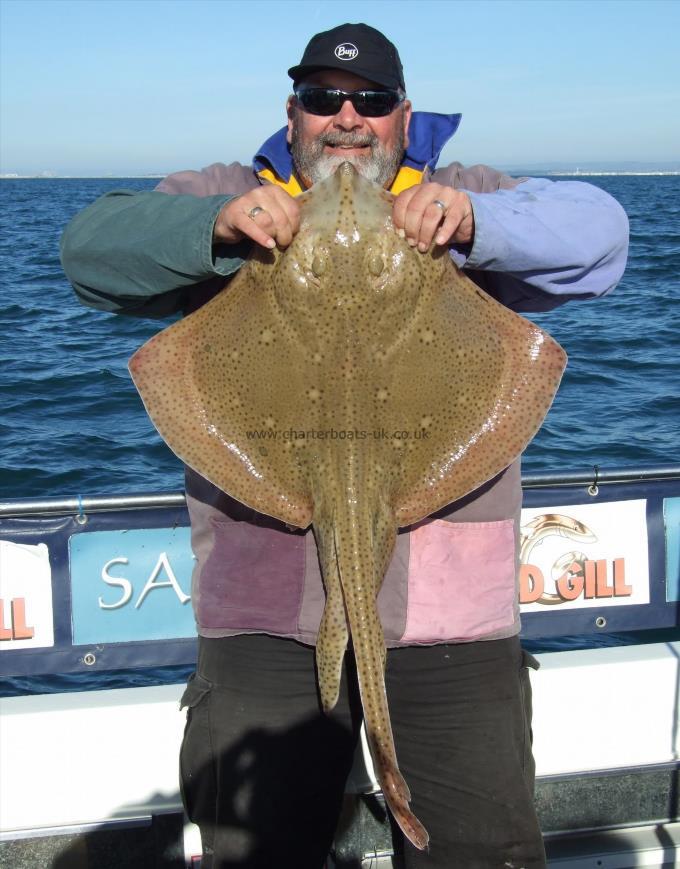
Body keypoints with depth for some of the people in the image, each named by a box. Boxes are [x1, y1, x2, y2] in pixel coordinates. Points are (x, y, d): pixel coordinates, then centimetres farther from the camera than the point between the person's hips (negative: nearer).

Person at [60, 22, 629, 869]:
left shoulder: (468, 201, 12)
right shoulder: (224, 198, 12)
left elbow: (598, 233, -3)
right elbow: (92, 248, -1)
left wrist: (474, 223, -21)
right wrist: (214, 228, -20)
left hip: (449, 604, 1)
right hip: (265, 603, 0)